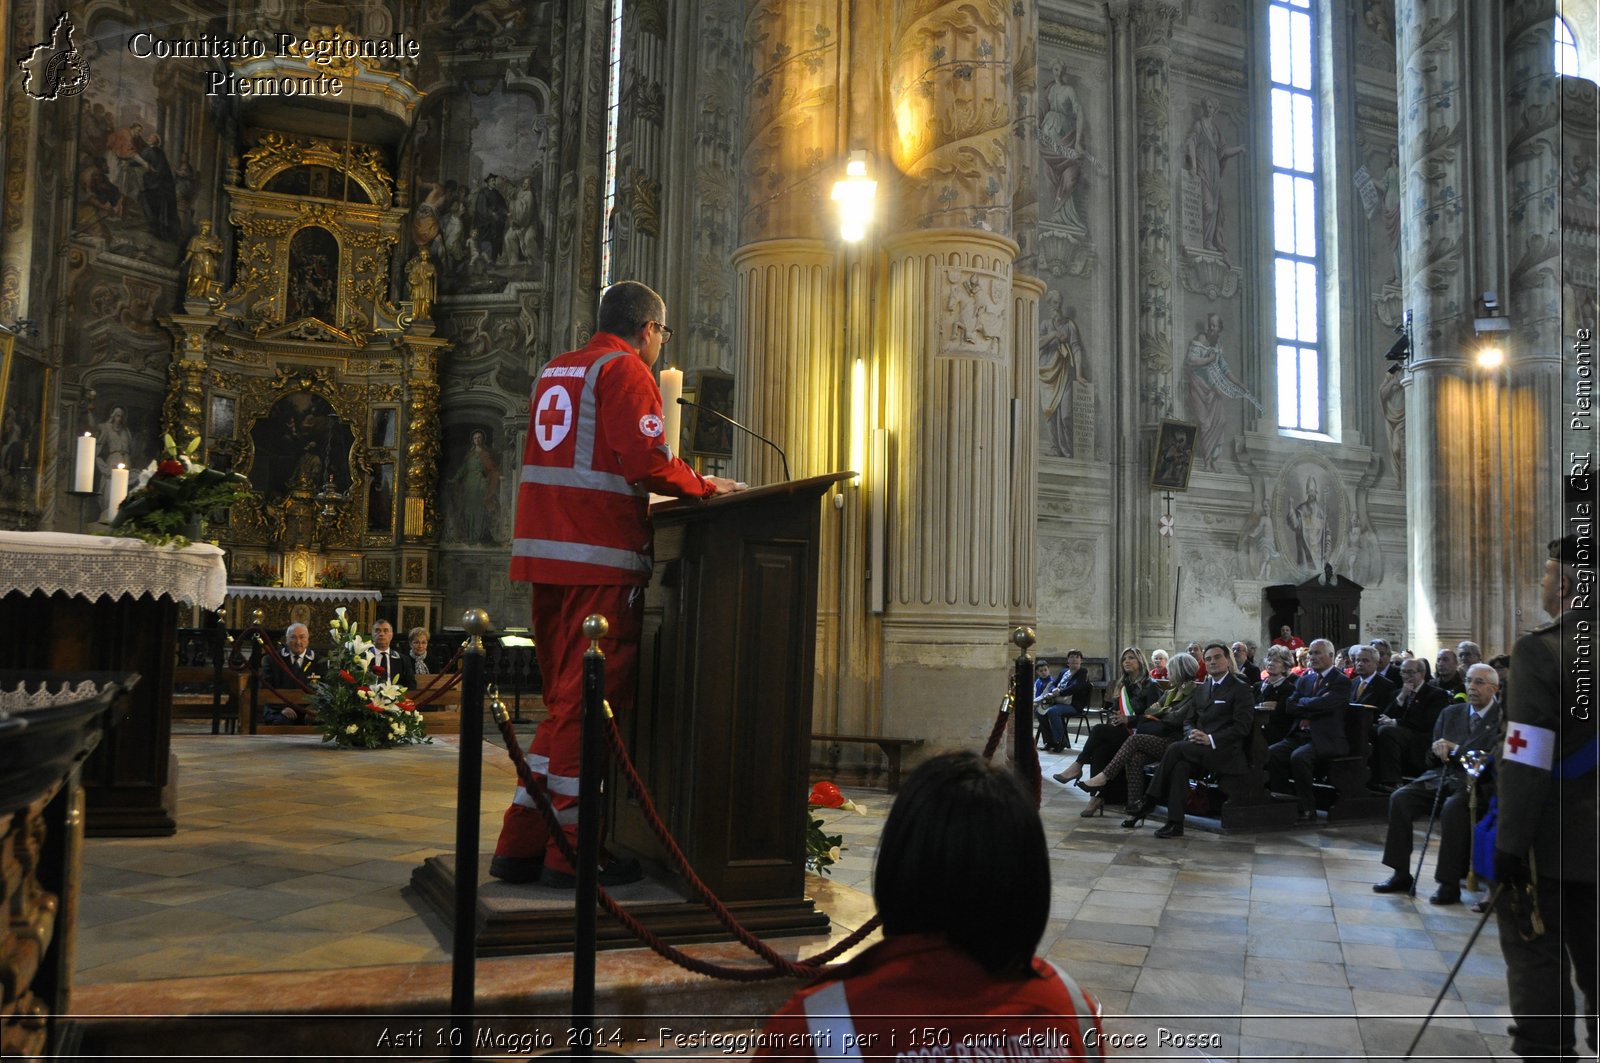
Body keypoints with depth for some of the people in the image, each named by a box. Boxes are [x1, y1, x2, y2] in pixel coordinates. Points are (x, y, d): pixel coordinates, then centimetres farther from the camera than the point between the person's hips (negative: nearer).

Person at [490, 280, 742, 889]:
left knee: (564, 700, 14)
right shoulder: (625, 369, -5)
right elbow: (646, 462, -16)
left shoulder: (555, 371, 22)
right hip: (600, 555, -8)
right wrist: (703, 487, -1)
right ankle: (569, 853, 0)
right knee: (588, 701, -4)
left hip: (543, 551, 9)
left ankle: (522, 845, 16)